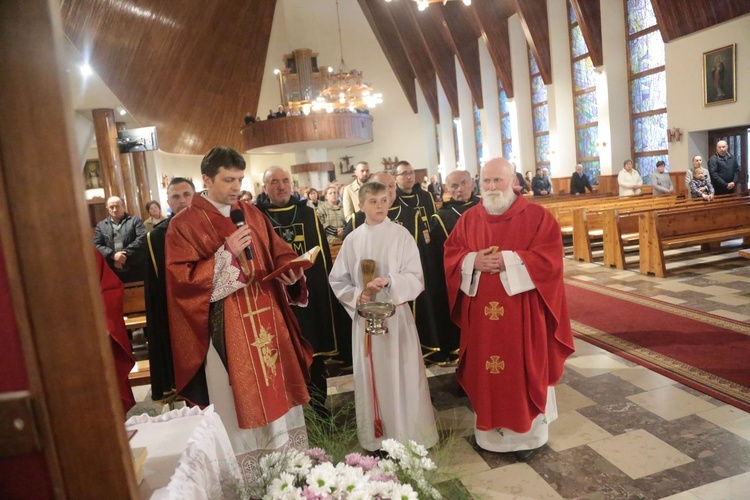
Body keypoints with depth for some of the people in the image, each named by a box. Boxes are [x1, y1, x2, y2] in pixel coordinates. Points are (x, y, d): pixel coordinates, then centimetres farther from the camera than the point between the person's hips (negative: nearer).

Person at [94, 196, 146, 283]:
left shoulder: (135, 220, 6)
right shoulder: (101, 225, 13)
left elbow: (142, 238, -8)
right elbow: (97, 245, 4)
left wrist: (126, 254, -16)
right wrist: (113, 255, -14)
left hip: (136, 269, -2)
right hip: (113, 272, 2)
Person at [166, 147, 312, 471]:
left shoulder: (252, 214, 9)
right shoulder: (184, 225, -6)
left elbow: (278, 253, 14)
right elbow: (183, 280, -13)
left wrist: (289, 272, -8)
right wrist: (227, 253, -20)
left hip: (268, 321, 5)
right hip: (226, 331, -5)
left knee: (278, 392, 15)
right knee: (240, 403, 4)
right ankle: (247, 474, 24)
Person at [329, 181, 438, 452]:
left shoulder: (401, 235, -5)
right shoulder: (352, 240, 1)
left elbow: (416, 278, -7)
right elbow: (337, 280, 6)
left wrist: (390, 282, -24)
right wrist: (355, 295, -12)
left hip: (397, 315, -2)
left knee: (401, 375, 5)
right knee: (371, 376, 11)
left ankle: (409, 435, 21)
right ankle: (376, 437, 26)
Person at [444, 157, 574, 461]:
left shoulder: (537, 216, -3)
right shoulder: (468, 219, 7)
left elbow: (550, 257, -11)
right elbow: (451, 254, 6)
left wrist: (509, 261, -21)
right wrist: (473, 261, -14)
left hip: (522, 313, -3)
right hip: (482, 313, 3)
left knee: (524, 371, 7)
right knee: (486, 370, 11)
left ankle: (527, 434, 25)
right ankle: (490, 429, 29)